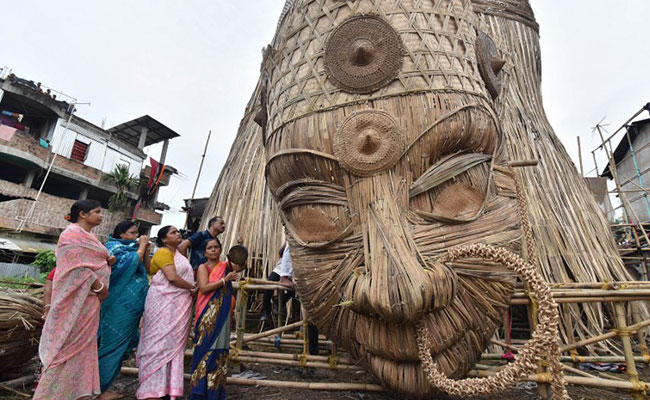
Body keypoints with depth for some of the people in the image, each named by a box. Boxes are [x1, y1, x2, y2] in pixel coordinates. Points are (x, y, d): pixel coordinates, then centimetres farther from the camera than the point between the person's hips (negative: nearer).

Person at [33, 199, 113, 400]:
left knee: (82, 344, 12)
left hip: (88, 296, 10)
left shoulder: (87, 236, 18)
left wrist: (107, 261, 2)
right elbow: (78, 266, -19)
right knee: (72, 344, -3)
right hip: (78, 296, -10)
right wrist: (100, 287, -15)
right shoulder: (74, 233, -12)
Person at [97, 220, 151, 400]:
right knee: (114, 344, -2)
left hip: (131, 307, 8)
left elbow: (146, 268, 14)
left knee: (121, 344, 13)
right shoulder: (114, 247, -6)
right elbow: (133, 262, -22)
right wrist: (141, 246, -10)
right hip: (120, 306, -8)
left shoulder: (131, 249, 18)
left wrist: (146, 249, 5)